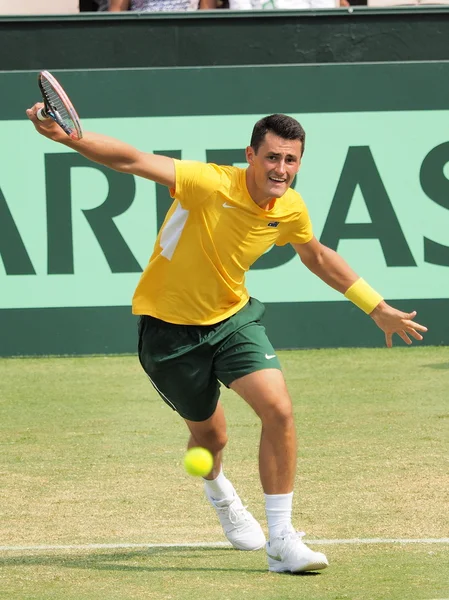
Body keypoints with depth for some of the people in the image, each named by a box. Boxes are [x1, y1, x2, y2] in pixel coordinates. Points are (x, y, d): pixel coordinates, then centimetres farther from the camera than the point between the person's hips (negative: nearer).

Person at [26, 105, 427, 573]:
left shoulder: (290, 209, -10)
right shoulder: (210, 184, -28)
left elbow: (316, 256, 13)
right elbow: (131, 161, -38)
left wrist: (376, 307, 18)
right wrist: (66, 136, -54)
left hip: (232, 316, 4)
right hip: (169, 325, -4)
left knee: (279, 411, -18)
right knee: (210, 437, 14)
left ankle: (281, 541, -8)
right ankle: (219, 495, 53)